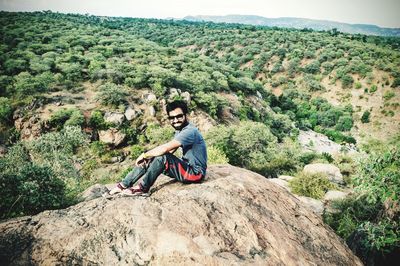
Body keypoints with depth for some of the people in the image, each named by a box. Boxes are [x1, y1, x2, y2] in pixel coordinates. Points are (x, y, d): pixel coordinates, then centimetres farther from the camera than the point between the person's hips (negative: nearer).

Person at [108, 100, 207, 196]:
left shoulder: (189, 131, -23)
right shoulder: (180, 130, 9)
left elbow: (165, 149, -30)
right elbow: (169, 151, 4)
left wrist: (144, 155, -16)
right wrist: (147, 157, -11)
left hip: (195, 172, -9)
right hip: (187, 168, 9)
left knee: (162, 157, -29)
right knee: (148, 159, 1)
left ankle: (143, 188, -12)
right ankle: (124, 185, 5)